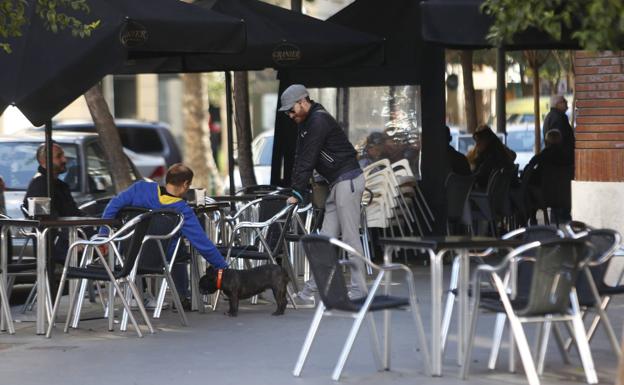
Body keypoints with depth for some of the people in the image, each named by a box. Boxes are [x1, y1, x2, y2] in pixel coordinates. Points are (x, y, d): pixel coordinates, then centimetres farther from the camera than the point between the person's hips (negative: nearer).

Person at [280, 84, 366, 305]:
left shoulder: (319, 121, -16)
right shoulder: (306, 123, 16)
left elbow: (308, 159, -19)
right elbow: (301, 158, 14)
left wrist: (298, 193, -19)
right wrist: (295, 190, 6)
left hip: (348, 180, -10)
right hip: (337, 183, 10)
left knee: (350, 237, -8)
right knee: (327, 237, 8)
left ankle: (357, 290, -6)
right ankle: (313, 287, 8)